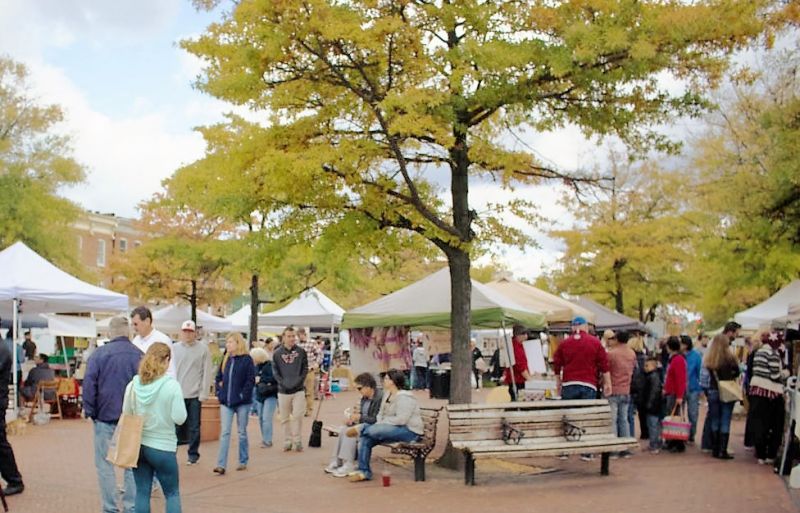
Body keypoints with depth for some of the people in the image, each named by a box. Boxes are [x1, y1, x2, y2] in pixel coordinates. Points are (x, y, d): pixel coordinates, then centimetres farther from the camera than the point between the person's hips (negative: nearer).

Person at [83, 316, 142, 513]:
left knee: (105, 464, 7)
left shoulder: (99, 353, -7)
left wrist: (90, 411, 1)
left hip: (105, 417, -2)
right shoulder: (139, 355, -1)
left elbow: (89, 384, -9)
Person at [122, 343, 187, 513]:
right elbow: (179, 418, -14)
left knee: (142, 492, 11)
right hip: (162, 447, -4)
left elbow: (126, 415, 7)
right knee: (172, 494, 10)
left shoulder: (133, 385, -2)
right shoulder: (172, 385, -15)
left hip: (137, 445, 4)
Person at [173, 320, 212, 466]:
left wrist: (204, 393, -8)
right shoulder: (174, 348, 5)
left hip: (195, 395, -2)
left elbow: (207, 373, -3)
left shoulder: (203, 349, -2)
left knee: (194, 427, 4)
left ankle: (193, 454, 14)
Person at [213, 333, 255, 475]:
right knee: (225, 432, -3)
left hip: (242, 402, -4)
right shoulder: (225, 360, 9)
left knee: (242, 432, 8)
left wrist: (243, 395, -14)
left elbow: (251, 380, -10)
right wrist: (219, 393, 5)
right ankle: (221, 465, -7)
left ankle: (243, 461, 21)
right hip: (226, 402, 4)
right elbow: (218, 378, 17)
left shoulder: (246, 359, -7)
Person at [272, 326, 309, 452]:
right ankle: (287, 441, 19)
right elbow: (275, 371, 1)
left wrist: (298, 381, -10)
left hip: (298, 390, -1)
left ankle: (297, 440, 8)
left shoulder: (301, 351, 1)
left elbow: (305, 369, 1)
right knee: (285, 418, 8)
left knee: (297, 416, -6)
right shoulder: (277, 353, 0)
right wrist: (283, 383, -10)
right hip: (283, 390, 1)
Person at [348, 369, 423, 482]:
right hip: (392, 429, 9)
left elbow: (401, 419, -26)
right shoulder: (387, 394, 13)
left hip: (409, 431, -9)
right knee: (365, 439, -10)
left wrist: (383, 423, -18)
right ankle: (364, 472, -2)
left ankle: (360, 429, 0)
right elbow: (381, 414, 15)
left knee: (373, 430, -31)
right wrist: (379, 424, -6)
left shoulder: (404, 397, -17)